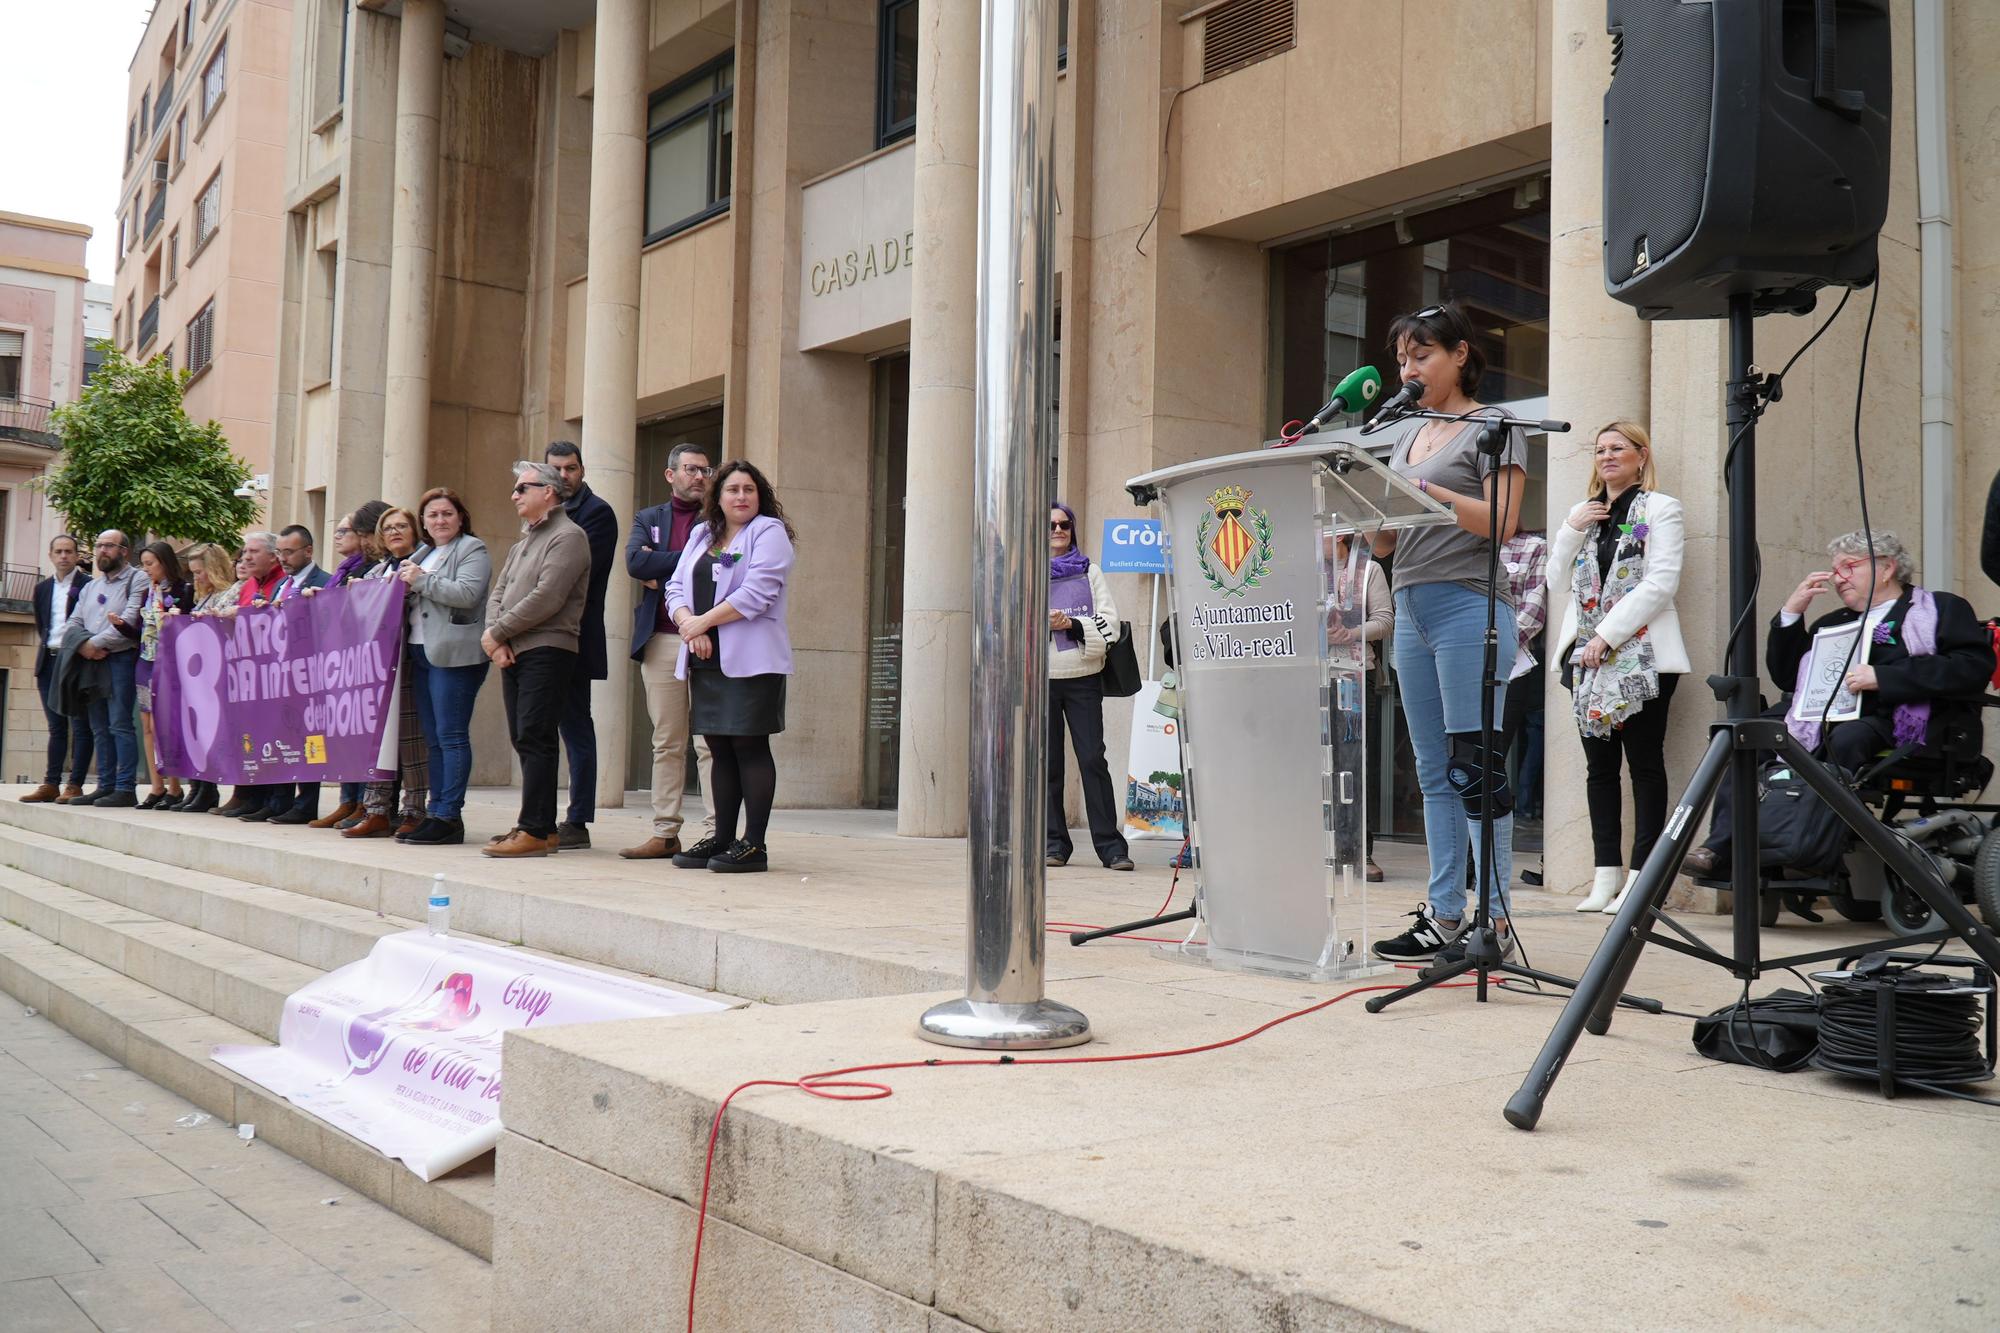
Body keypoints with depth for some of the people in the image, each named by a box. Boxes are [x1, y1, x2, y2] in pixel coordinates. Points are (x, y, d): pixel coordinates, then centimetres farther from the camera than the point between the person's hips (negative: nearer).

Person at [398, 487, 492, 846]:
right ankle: (436, 812, 13)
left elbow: (467, 593, -16)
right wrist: (403, 584, 4)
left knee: (451, 736, -9)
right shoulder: (423, 554, 23)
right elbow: (412, 602, 25)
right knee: (432, 738, 9)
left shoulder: (472, 550, -1)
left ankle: (449, 817, -10)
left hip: (454, 654, -9)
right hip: (422, 653, 9)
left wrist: (422, 580, -11)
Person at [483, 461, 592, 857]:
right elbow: (497, 593, 16)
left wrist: (496, 632, -10)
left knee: (535, 738, -11)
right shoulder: (523, 542, 24)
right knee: (523, 739, 8)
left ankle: (535, 831, -11)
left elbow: (546, 598, -16)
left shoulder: (568, 536, -6)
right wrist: (496, 641, -2)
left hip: (547, 651, -9)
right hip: (512, 654, 9)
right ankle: (541, 827, 12)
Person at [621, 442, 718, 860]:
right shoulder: (648, 519, 17)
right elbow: (635, 561, -2)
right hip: (660, 641, 4)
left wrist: (660, 571, -7)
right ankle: (665, 834, 11)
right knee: (666, 743, 7)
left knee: (710, 743, -7)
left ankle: (714, 835, -6)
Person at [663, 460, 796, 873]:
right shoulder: (701, 535, 20)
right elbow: (676, 587, 14)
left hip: (751, 660, -6)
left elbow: (757, 592, -13)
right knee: (720, 749, 9)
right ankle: (722, 838, 16)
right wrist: (687, 622, -7)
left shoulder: (769, 532, 0)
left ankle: (754, 844, -2)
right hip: (706, 660, 6)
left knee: (750, 746, -6)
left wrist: (703, 621, -10)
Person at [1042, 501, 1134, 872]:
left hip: (1083, 678, 0)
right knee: (1047, 763, 1)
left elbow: (1109, 624, 3)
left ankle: (1110, 845, -5)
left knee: (1093, 759, -6)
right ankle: (1054, 844, 9)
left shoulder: (1090, 573, 11)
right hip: (1040, 678, 1)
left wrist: (1072, 624, -11)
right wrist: (1042, 622, -12)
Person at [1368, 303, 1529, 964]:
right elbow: (1385, 541, 17)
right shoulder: (1406, 434, 20)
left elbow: (1500, 522, -12)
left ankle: (1496, 918, -4)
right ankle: (1444, 915, 11)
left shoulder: (1493, 427, 1)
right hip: (1412, 607, 7)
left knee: (1474, 766, -9)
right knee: (1434, 772, 7)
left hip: (1468, 605, -7)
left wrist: (1427, 491, -19)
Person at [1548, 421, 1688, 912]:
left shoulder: (1661, 509, 2)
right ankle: (1606, 874, 9)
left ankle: (1640, 876, -3)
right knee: (1599, 764, 5)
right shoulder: (1583, 511, 19)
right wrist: (1571, 529, 0)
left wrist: (1607, 636, -15)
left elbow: (1660, 583, -10)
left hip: (1642, 656, -6)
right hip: (1587, 656, 6)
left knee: (1645, 762, -3)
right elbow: (1559, 578, 15)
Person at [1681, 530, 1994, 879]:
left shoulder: (1943, 609, 13)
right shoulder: (1832, 624, 30)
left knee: (1848, 737, -37)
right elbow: (1785, 676, 28)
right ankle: (1723, 847, -29)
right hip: (1826, 725, 6)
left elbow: (1975, 667, -6)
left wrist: (1883, 677, -14)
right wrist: (1791, 612, 16)